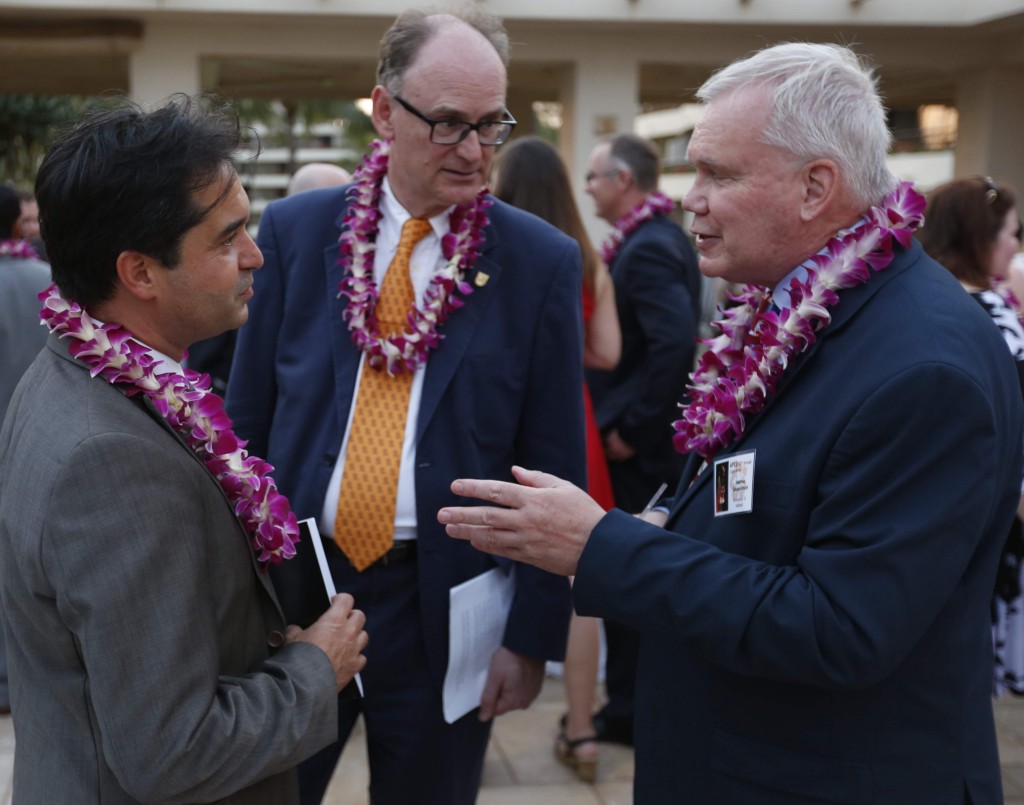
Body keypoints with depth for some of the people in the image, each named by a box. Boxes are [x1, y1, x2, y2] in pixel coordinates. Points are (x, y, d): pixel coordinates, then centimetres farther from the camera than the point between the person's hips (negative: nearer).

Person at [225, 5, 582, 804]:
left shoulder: (542, 261, -6)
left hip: (444, 606, -1)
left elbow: (556, 468, -3)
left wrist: (533, 633, -4)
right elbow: (247, 420, 4)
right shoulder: (296, 230, -1)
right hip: (290, 586, 2)